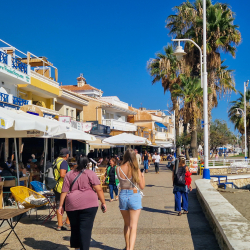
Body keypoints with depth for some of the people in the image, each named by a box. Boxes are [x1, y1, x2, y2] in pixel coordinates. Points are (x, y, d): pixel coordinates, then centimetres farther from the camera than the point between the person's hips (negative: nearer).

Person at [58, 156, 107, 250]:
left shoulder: (69, 174, 11)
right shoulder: (90, 173, 3)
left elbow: (64, 191, 7)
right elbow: (99, 189, -4)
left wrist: (61, 205, 10)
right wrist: (103, 203, 1)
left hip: (72, 205, 3)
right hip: (88, 204, -3)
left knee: (74, 227, 17)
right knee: (86, 228, -2)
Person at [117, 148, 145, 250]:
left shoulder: (118, 169, -7)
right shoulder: (136, 170, -13)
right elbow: (142, 186, -8)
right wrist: (142, 176, 8)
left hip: (123, 196, 3)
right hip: (134, 197, -3)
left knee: (126, 224, 21)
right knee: (133, 226, 1)